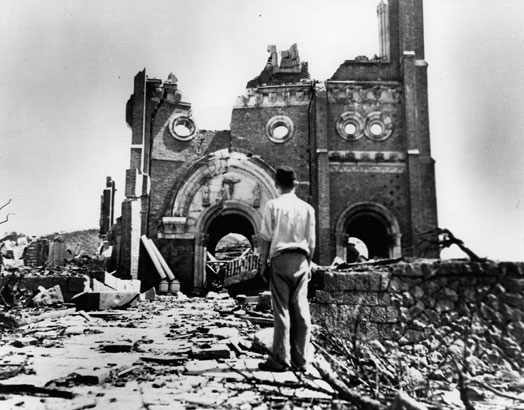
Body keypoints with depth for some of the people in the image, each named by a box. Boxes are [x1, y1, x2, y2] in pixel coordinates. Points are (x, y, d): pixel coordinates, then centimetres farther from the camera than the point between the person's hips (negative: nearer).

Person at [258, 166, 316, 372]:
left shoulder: (273, 205, -3)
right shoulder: (307, 208, 6)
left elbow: (266, 238, -4)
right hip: (301, 260, 3)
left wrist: (263, 262, 3)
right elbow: (311, 241, 7)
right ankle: (300, 360, 12)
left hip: (280, 259, -3)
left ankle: (280, 359, 3)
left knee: (281, 309, 0)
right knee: (301, 309, 6)